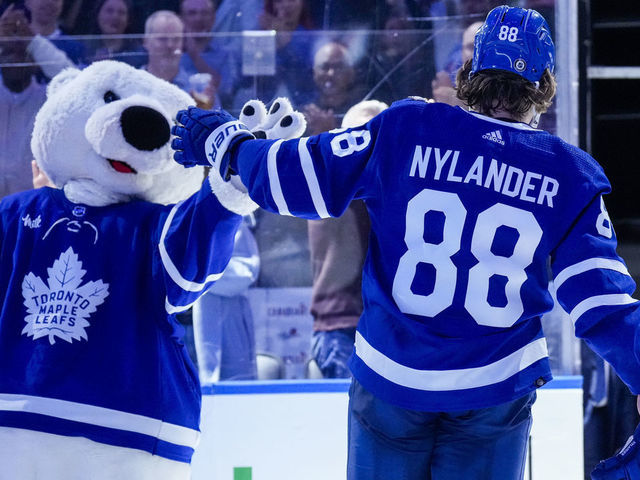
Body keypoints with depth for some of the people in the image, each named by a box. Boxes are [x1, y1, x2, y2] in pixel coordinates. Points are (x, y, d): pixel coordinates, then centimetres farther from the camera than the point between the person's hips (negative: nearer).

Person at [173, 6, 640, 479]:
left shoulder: (405, 130, -7)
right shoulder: (569, 175, -6)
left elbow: (295, 178, -2)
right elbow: (600, 299, -8)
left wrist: (225, 144, 16)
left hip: (390, 380, 0)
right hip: (494, 389, 0)